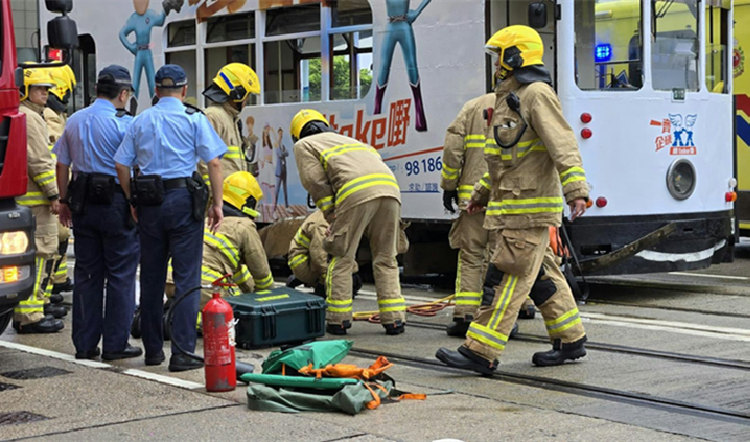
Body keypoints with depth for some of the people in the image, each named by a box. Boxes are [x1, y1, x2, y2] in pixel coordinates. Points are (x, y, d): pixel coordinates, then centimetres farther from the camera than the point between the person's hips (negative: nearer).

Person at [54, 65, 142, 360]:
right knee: (121, 275, 2)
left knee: (86, 273, 10)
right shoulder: (124, 123, -10)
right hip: (116, 203, -6)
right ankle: (115, 344, 4)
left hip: (83, 203, 6)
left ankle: (84, 344, 13)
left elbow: (62, 165, 13)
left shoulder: (74, 121, 9)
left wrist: (65, 202, 19)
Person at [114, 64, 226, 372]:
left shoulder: (140, 121, 10)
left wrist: (132, 201, 14)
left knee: (151, 277, 12)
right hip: (183, 199, -4)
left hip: (149, 202, 4)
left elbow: (121, 164, 7)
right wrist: (217, 203, -3)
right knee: (187, 278, -2)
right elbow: (214, 162, -7)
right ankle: (182, 352, -7)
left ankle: (152, 349, 18)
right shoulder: (194, 119, 0)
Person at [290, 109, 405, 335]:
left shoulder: (304, 145, 23)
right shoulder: (346, 139, 41)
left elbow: (316, 183, 7)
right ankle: (394, 319, 9)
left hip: (357, 193, -6)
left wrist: (332, 217, 9)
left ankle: (338, 319, 8)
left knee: (341, 259, 5)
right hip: (389, 188, 6)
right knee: (385, 259, 13)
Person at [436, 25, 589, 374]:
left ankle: (481, 352, -10)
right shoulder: (511, 97, 20)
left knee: (505, 278, -10)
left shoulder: (537, 94, -12)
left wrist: (576, 190, -34)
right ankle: (570, 340, 22)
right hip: (510, 208, 10)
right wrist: (482, 194, 35)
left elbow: (562, 145, -23)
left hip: (529, 209, -10)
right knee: (540, 277, 13)